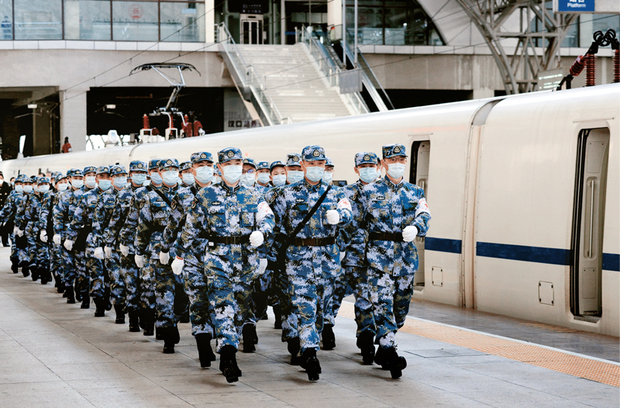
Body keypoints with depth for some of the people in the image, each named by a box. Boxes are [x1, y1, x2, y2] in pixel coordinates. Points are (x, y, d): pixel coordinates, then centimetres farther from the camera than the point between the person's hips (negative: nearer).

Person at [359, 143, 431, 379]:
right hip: (379, 255, -3)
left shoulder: (415, 192, 10)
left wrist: (415, 227, -27)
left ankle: (383, 348, 27)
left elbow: (423, 215, -5)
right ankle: (389, 351, -18)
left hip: (407, 256, 3)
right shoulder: (369, 191, 5)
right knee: (383, 303, -14)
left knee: (401, 305, 10)